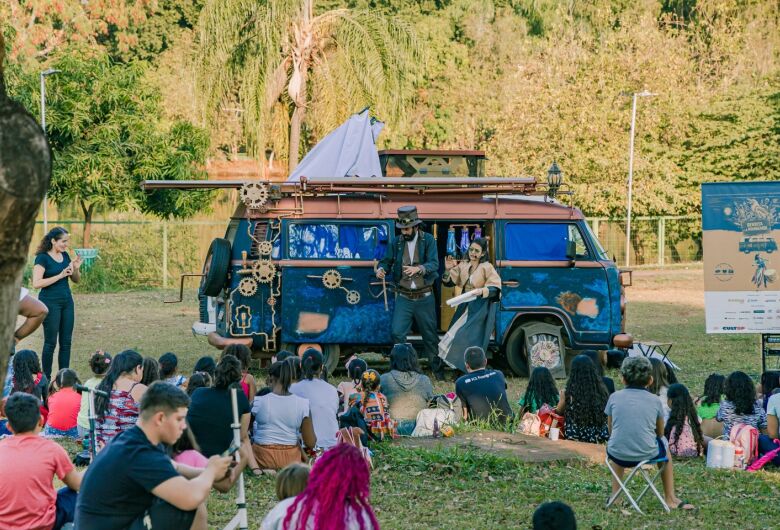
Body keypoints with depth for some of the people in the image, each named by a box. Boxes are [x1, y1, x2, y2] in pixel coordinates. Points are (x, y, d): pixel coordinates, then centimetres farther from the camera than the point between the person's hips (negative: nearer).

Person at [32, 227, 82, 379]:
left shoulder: (65, 255, 9)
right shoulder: (42, 258, -10)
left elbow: (76, 280, 16)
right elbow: (36, 283, -19)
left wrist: (76, 268, -5)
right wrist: (60, 275, -21)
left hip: (67, 301, 6)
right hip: (50, 302, -6)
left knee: (66, 342, 6)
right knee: (51, 342, -2)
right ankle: (46, 378, 7)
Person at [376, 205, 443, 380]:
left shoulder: (428, 240, -6)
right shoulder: (397, 243, 3)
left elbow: (434, 264, -16)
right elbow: (387, 261, 7)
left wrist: (418, 269, -36)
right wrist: (381, 269, -17)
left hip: (424, 298, -2)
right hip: (404, 298, 2)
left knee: (430, 336, 9)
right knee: (397, 333, -8)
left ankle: (438, 370, 23)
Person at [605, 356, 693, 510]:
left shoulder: (614, 397, 2)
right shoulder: (654, 401, 2)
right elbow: (660, 433, 14)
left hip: (618, 455, 1)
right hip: (647, 454, -1)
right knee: (664, 443, 33)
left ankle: (615, 495, 35)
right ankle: (670, 498, 37)